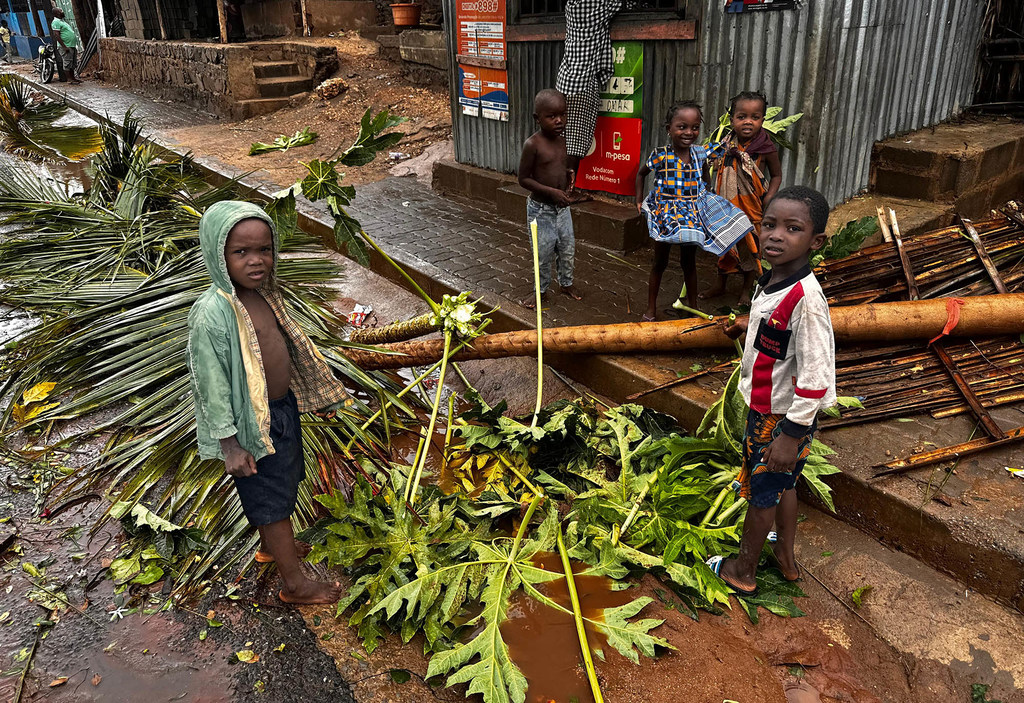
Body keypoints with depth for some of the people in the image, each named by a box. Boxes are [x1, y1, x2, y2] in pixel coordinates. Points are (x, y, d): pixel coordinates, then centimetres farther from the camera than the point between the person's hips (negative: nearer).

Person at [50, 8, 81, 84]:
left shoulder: (62, 21, 20)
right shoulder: (56, 22, -10)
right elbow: (56, 35, -18)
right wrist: (64, 46, -22)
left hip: (72, 46, 10)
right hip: (66, 47, -10)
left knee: (73, 64, 12)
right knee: (67, 64, -6)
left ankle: (73, 77, 19)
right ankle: (70, 79, -5)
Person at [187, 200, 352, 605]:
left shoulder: (262, 292, -2)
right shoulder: (212, 313, -27)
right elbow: (211, 383, -22)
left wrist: (319, 388, 20)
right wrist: (230, 445, -19)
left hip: (283, 408, 8)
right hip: (253, 424, -8)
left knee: (281, 485, 26)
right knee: (272, 500, 7)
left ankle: (271, 547, 51)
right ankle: (295, 583, 24)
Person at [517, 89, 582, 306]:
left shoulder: (562, 141, 2)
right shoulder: (533, 144, -18)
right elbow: (523, 179, -17)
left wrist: (568, 175, -2)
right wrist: (551, 192, -24)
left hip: (562, 207, 6)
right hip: (541, 209, -6)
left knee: (568, 249, 15)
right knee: (544, 252, 5)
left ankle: (567, 283, 37)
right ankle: (541, 290, 25)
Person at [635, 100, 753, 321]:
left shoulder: (699, 153, -5)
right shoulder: (660, 155, -12)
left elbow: (704, 179, 13)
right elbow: (641, 174, 4)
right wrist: (639, 201, 1)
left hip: (693, 214, 3)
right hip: (665, 213, -3)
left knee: (689, 262, 14)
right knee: (660, 262, 9)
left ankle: (693, 307, 27)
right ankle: (651, 308, 21)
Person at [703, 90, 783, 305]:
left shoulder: (766, 148, -13)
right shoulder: (727, 145, -4)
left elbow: (776, 175, -3)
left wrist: (769, 197, -15)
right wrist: (715, 164, -6)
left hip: (753, 208, -3)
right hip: (728, 205, 3)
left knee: (751, 246, 10)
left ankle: (746, 290, 27)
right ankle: (720, 284, 34)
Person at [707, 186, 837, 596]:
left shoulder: (805, 298, -30)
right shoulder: (770, 282, -2)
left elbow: (815, 376, -29)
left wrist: (792, 434, -26)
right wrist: (748, 327, 29)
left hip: (783, 417, -8)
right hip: (764, 406, 8)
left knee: (762, 492, 10)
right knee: (783, 484, 24)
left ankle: (742, 570, 30)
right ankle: (786, 557, 44)